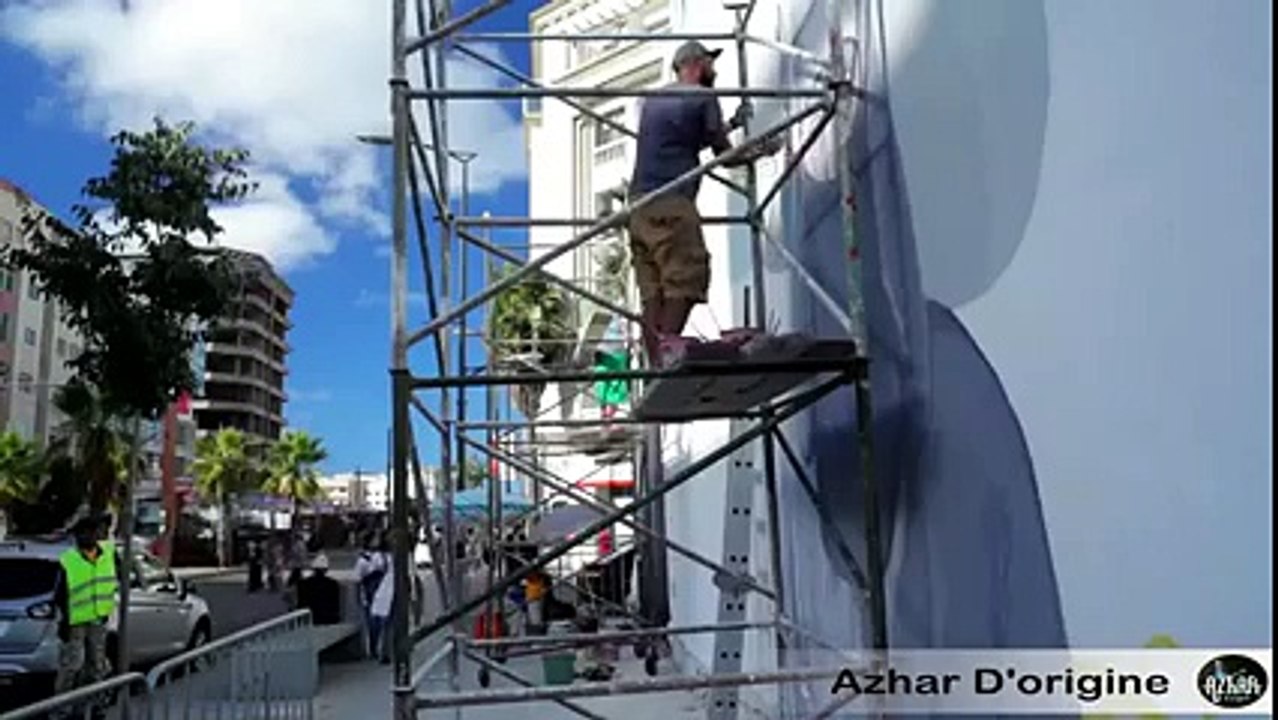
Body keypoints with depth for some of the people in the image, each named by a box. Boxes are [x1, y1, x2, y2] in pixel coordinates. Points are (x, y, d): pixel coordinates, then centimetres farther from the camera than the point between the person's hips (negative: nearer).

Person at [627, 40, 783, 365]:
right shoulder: (703, 98, 3)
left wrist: (732, 123, 40)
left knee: (652, 288, 2)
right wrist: (761, 151, 23)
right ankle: (669, 345, -23)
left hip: (640, 203, 7)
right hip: (672, 203, -7)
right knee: (686, 276, -11)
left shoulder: (652, 100, 25)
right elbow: (724, 155, 7)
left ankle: (655, 362, -2)